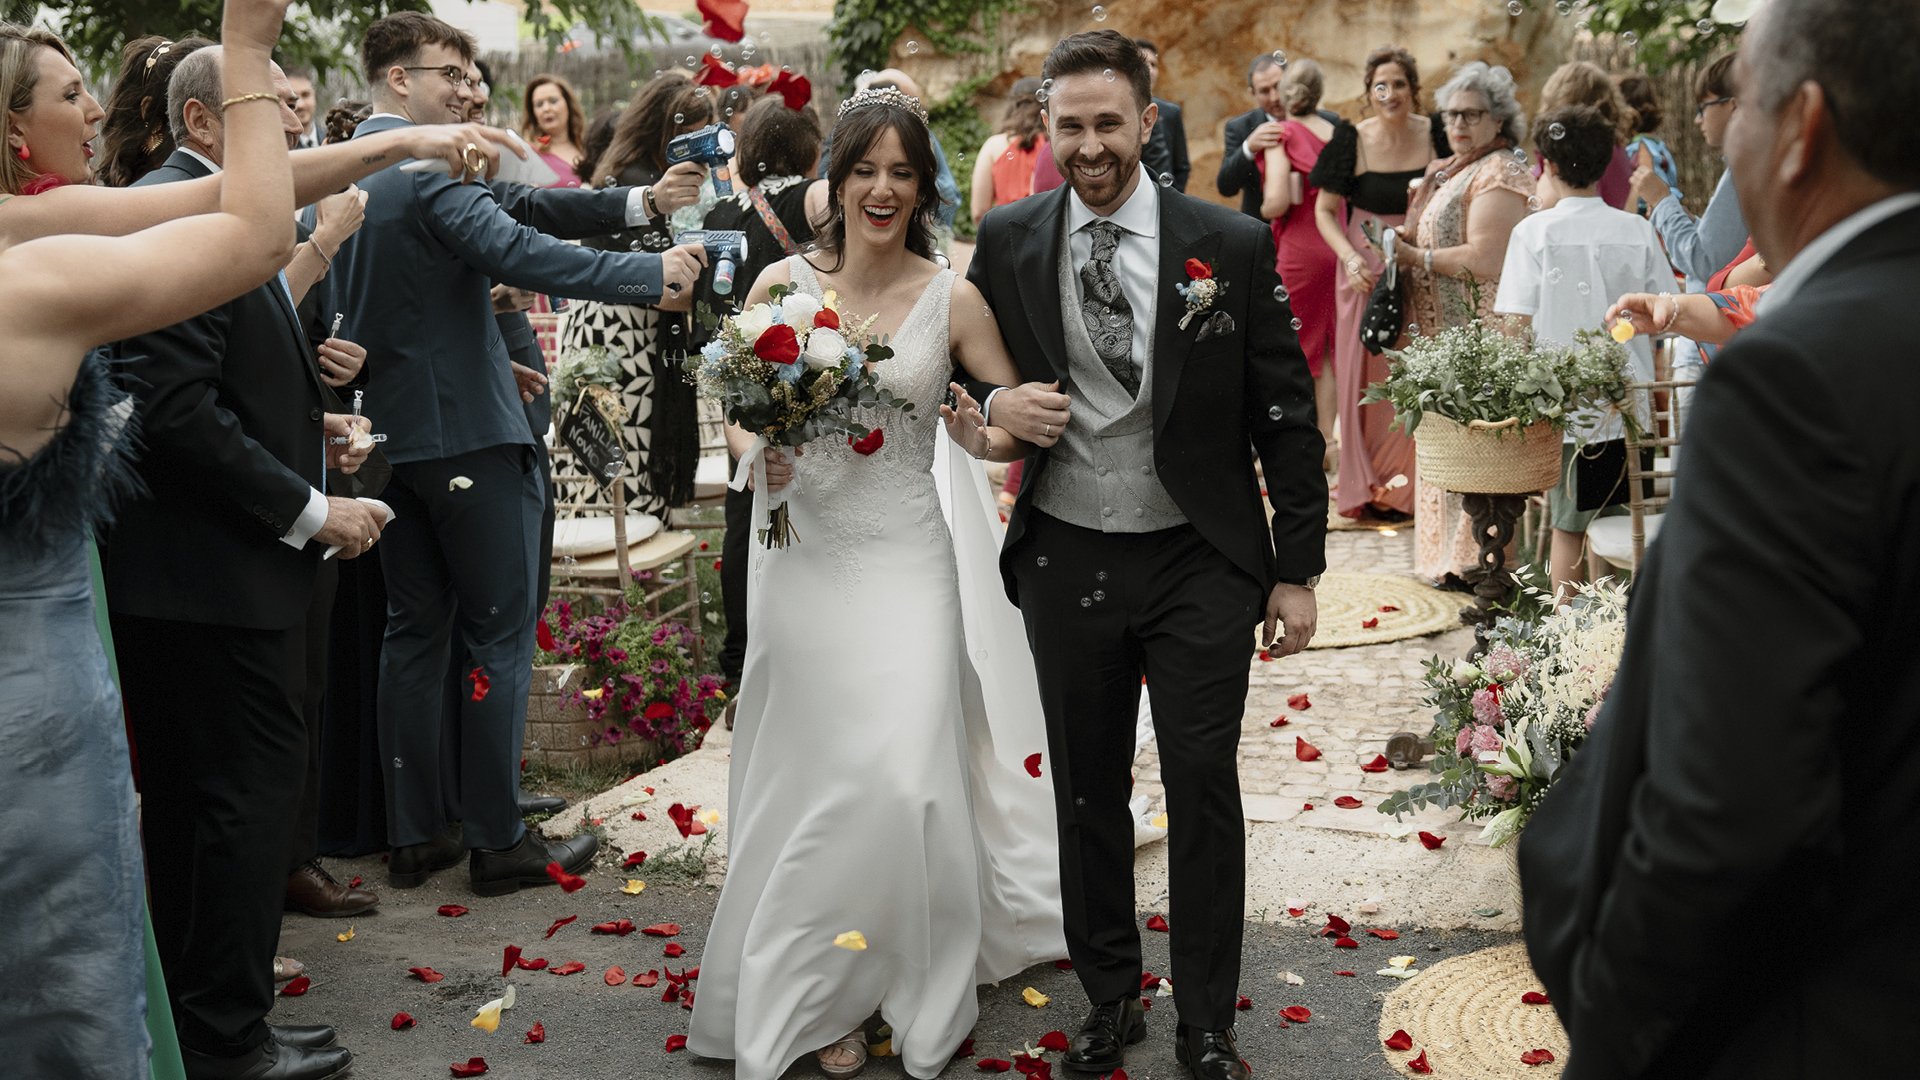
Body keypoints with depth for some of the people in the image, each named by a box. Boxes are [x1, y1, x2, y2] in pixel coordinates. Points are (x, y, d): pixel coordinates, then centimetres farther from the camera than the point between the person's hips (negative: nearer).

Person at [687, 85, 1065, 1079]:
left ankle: (916, 998, 16)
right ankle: (815, 999, 24)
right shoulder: (782, 283, 1)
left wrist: (986, 440, -18)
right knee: (808, 782, 7)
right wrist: (757, 455, -12)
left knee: (903, 781, -7)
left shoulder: (952, 301, -2)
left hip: (905, 564, -1)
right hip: (801, 559, 1)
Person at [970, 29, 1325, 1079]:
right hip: (1065, 559, 2)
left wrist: (1297, 568, -2)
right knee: (1087, 792, 13)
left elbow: (1285, 414, -2)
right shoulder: (1007, 241, -1)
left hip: (1199, 562, -2)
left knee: (1204, 791, 5)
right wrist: (992, 404, -10)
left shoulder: (1233, 245, -6)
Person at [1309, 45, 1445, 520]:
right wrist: (1351, 259, -16)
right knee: (1366, 371, 4)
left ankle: (1407, 487, 16)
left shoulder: (1436, 136, -3)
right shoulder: (1352, 140, -7)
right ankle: (1366, 487, 16)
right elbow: (1325, 209, -1)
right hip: (1366, 271, -1)